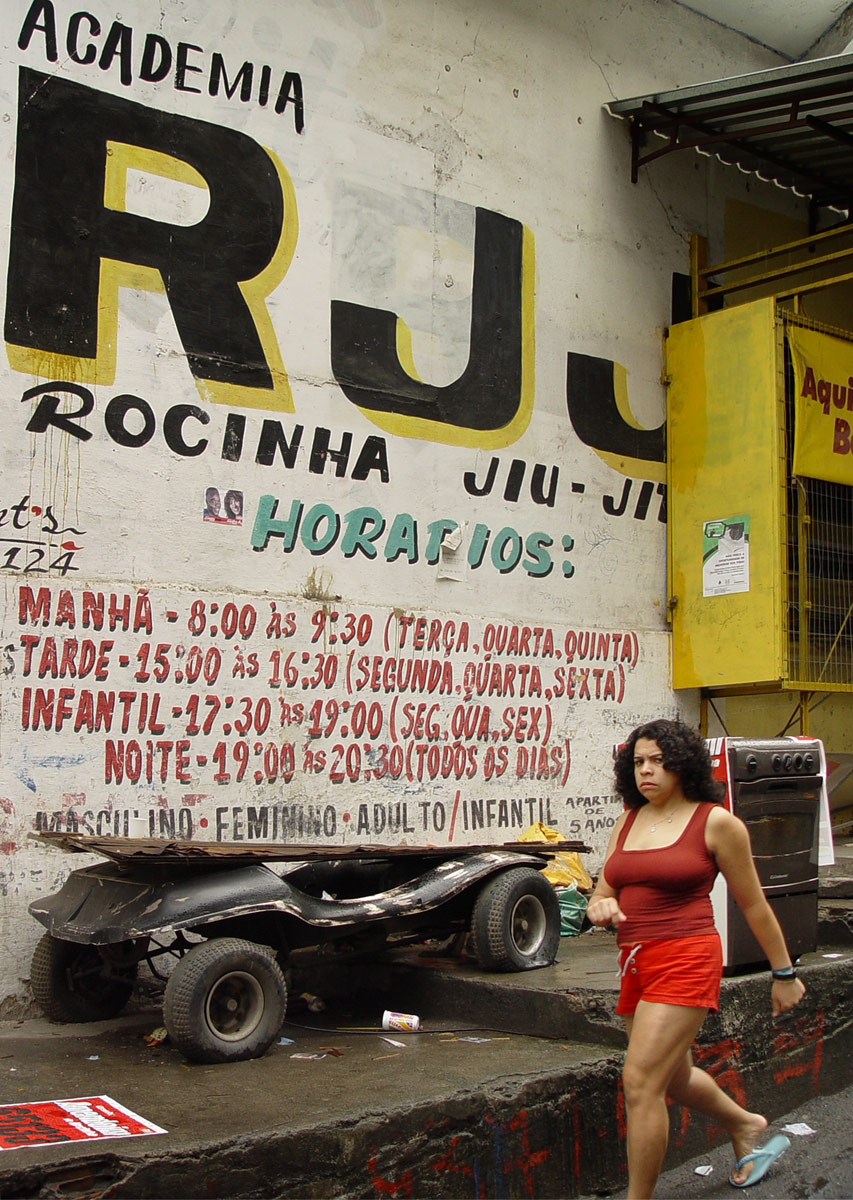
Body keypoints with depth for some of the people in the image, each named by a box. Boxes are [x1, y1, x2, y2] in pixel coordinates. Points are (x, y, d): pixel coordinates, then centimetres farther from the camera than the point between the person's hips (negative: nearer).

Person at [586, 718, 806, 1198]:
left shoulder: (716, 822, -5)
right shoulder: (628, 822, 11)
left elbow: (754, 904, 1)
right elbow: (604, 893, 14)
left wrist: (784, 973, 6)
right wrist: (600, 906, -10)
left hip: (686, 960, -7)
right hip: (636, 963, 7)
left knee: (641, 1082, -13)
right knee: (674, 1077, 23)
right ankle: (746, 1126, 50)